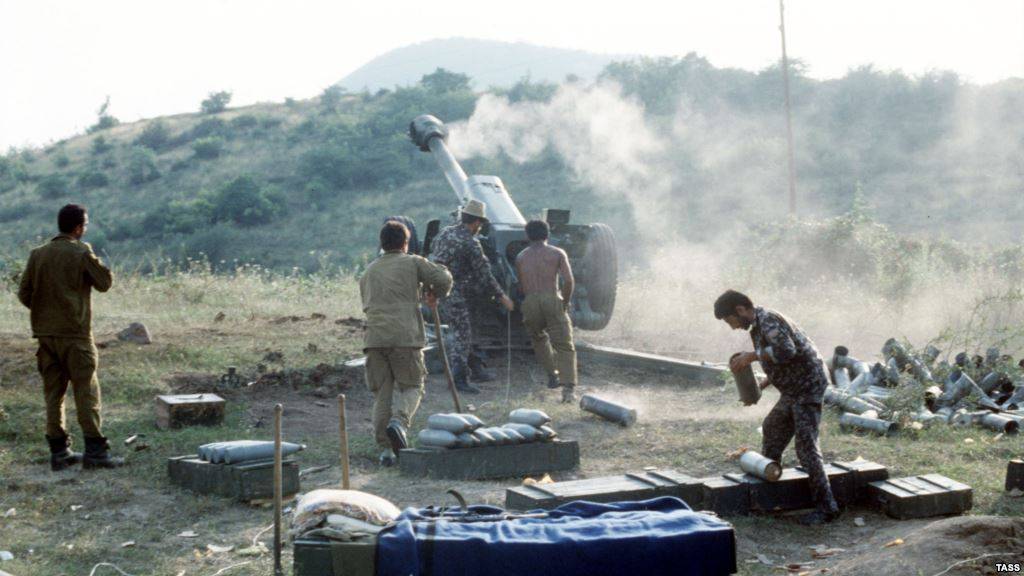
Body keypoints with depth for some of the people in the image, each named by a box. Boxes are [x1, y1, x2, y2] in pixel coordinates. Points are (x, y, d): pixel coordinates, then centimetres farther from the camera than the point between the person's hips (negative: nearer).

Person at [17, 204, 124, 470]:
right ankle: (95, 451, -1)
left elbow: (24, 293, 6)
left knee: (53, 393, 9)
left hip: (45, 334, 5)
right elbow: (105, 283, -2)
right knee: (86, 392, 0)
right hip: (75, 334, -5)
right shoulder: (81, 253, -10)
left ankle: (59, 452, 12)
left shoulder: (38, 254, 5)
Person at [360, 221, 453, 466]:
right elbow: (444, 278, 0)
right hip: (405, 335, -4)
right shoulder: (412, 262, 8)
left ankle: (385, 449, 4)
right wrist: (434, 296, 18)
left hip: (374, 337, 4)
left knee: (381, 393, 7)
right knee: (411, 386, 8)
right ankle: (400, 421, -21)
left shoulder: (369, 271, 22)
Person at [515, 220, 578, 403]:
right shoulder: (557, 253, 9)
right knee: (564, 346, -2)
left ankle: (552, 374, 19)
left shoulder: (521, 257, 17)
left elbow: (521, 287, 17)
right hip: (551, 299, -2)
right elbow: (568, 281, -3)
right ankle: (568, 388, -18)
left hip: (530, 302, 2)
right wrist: (566, 303, 9)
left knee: (539, 338, 29)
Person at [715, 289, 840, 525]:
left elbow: (786, 350, -33)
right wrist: (762, 386, 14)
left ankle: (826, 507, -9)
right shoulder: (759, 325, 15)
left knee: (806, 446, -12)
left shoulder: (768, 320, -17)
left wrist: (752, 355, -24)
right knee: (772, 430, 22)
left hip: (807, 387, -11)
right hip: (793, 390, 11)